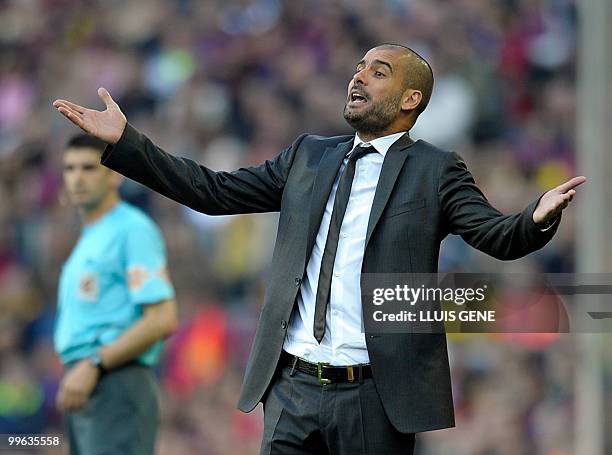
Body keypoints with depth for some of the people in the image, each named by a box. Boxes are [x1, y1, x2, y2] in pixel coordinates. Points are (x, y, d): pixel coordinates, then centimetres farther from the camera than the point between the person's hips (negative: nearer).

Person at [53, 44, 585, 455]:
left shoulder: (435, 171, 1)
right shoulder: (309, 156, 15)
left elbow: (500, 237, -9)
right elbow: (216, 191, 15)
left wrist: (539, 217, -33)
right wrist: (124, 142, 9)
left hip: (374, 398, -4)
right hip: (291, 390, 4)